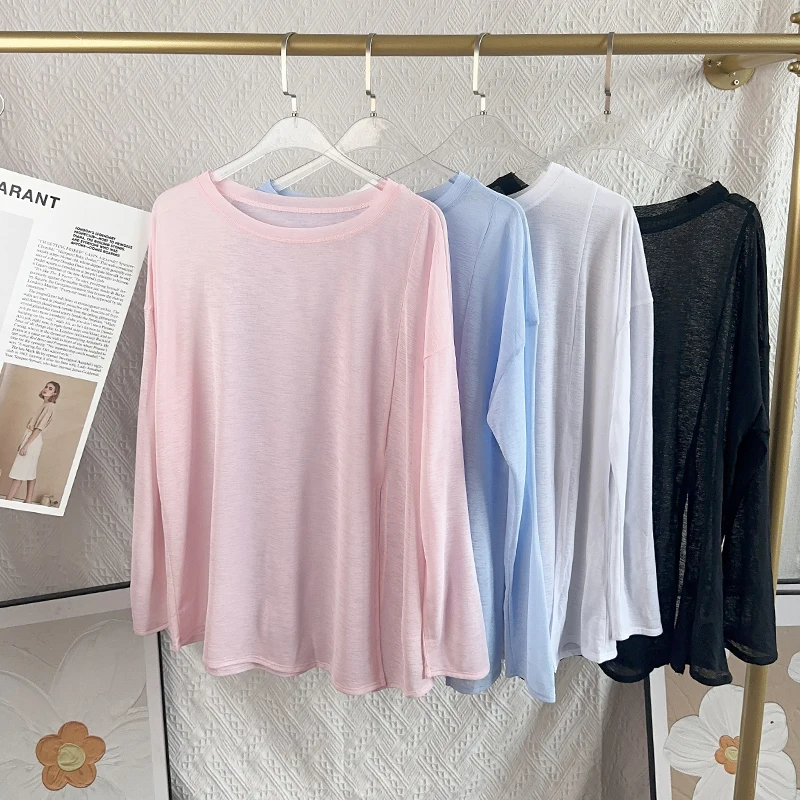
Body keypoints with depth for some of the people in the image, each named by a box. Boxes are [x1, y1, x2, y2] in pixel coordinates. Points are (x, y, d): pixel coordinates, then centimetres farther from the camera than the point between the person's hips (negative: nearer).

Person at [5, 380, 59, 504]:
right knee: (30, 474, 9)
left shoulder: (49, 406, -14)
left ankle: (8, 501, -5)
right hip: (31, 440, 9)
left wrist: (26, 445, -21)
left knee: (18, 473, -7)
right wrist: (23, 443, 18)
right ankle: (28, 502, 12)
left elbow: (39, 428, -19)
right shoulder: (45, 404, 14)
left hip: (32, 442, -9)